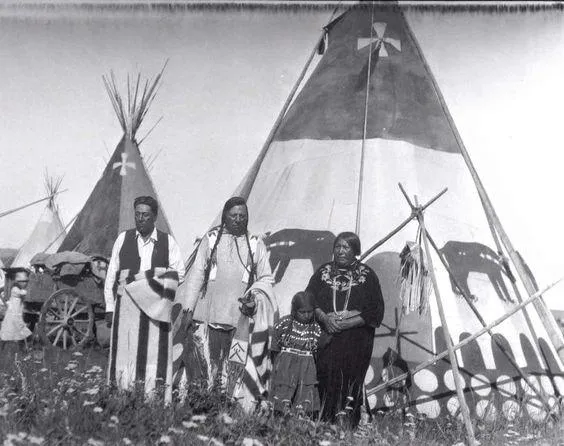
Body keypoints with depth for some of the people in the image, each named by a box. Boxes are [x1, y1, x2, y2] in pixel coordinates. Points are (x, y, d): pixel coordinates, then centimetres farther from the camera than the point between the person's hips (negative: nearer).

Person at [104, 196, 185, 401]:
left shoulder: (168, 241, 8)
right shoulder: (123, 238, 10)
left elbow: (179, 274, 6)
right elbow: (111, 274, 11)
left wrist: (153, 274, -7)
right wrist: (109, 307, 6)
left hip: (156, 307, -1)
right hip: (126, 305, 1)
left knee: (155, 354, -4)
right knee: (126, 352, -2)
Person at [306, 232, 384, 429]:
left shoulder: (367, 275, 5)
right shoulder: (323, 272, 12)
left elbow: (376, 311, 0)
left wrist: (346, 323, -11)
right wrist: (324, 318, -12)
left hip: (355, 342, -1)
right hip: (326, 337, 1)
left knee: (350, 381, -8)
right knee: (326, 377, -6)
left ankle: (347, 421, -1)